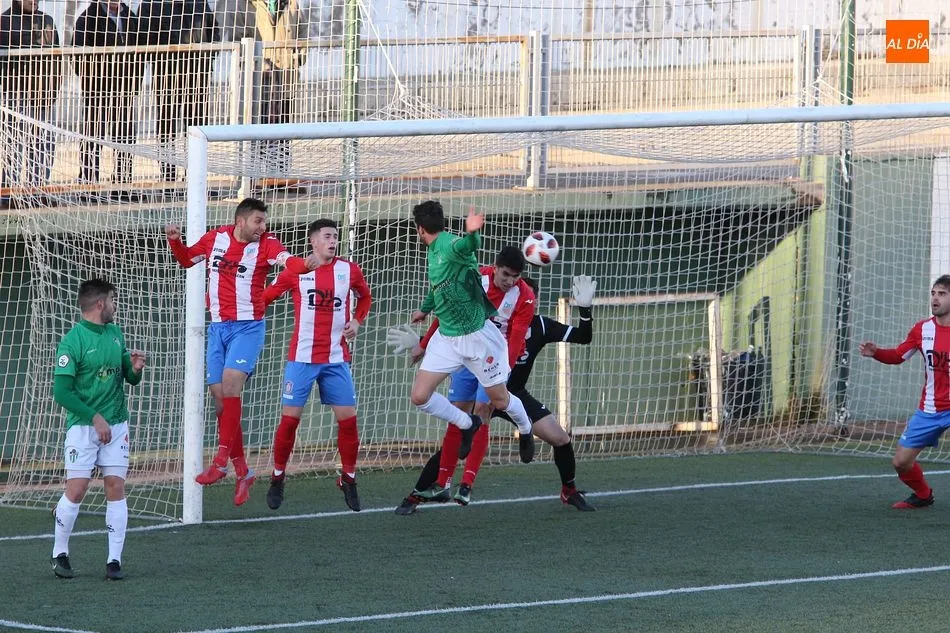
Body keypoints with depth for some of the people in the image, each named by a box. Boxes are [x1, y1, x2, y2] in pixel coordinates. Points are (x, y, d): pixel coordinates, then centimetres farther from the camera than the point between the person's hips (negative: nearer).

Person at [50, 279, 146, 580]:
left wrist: (135, 369, -5)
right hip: (82, 426, -5)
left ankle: (114, 560, 2)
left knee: (116, 487, -1)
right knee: (76, 489, -7)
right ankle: (60, 554, 9)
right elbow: (62, 392, -14)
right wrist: (95, 418, -16)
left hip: (116, 424, 5)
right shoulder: (73, 341, -11)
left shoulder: (115, 334, 10)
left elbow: (130, 379, 19)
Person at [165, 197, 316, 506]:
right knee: (221, 398, 3)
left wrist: (305, 264, -49)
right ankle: (242, 471, 12)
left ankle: (221, 461, -19)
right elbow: (186, 259, 20)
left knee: (230, 383, -23)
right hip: (218, 327, 4)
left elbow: (288, 260, -28)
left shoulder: (265, 244, -7)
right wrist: (175, 241, 1)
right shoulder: (215, 238, 3)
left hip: (248, 326, -4)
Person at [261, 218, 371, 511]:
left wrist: (357, 321, 7)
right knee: (290, 418, -4)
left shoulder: (349, 271, 4)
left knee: (347, 418, -3)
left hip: (337, 358, 2)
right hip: (301, 357, -2)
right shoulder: (296, 271, -2)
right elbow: (264, 298, 6)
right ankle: (277, 479, 11)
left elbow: (365, 297, 23)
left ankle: (348, 479, 13)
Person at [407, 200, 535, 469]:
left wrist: (472, 233, -71)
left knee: (500, 400, 6)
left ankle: (527, 430, 37)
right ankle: (467, 424, 20)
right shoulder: (433, 250, 6)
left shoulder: (449, 245, -21)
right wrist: (425, 309, 43)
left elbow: (468, 245, -47)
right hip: (446, 337, 8)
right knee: (420, 396, -3)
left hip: (476, 336, -8)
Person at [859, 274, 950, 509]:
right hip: (929, 410, 4)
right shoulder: (922, 329, 0)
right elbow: (898, 355, 9)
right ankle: (923, 495, 32)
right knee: (901, 462, 5)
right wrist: (875, 352, -8)